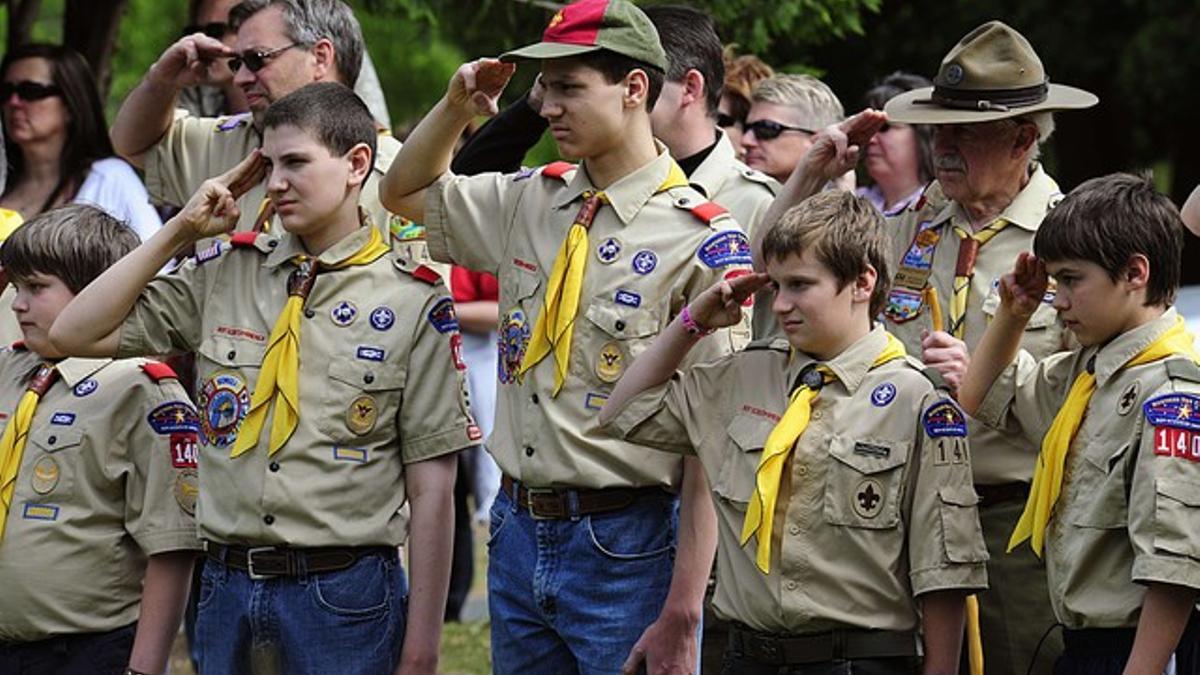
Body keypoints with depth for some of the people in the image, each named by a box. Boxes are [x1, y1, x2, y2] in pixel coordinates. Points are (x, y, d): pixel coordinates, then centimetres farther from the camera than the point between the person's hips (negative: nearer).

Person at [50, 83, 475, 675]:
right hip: (227, 587, 4)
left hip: (345, 598, -4)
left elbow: (431, 490, -3)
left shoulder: (413, 302, -2)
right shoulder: (225, 274, 9)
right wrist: (180, 231, 4)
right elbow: (76, 333, 8)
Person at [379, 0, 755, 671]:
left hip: (627, 547, -7)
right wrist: (458, 105, 6)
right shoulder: (532, 201, 9)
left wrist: (681, 617, -19)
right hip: (519, 534, 7)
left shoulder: (704, 241, -12)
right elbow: (404, 191, 27)